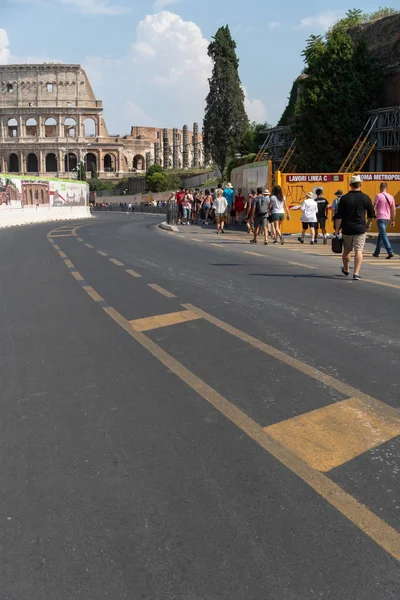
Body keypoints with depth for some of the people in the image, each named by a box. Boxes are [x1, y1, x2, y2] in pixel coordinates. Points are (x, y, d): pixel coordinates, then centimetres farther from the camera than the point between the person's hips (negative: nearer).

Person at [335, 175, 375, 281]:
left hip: (347, 229, 1)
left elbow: (339, 216, -6)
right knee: (358, 251, -1)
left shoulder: (344, 198, -4)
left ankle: (346, 270, 33)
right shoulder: (365, 198, -1)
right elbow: (371, 214, 9)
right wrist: (368, 224, 27)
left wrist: (337, 229, 1)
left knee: (346, 251, 16)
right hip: (360, 229, -1)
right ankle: (356, 273, -11)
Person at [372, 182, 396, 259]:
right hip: (387, 218, 6)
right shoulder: (391, 197, 10)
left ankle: (390, 252, -21)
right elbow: (393, 209, 11)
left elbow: (374, 207, -10)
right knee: (380, 235, 16)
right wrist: (393, 220, 16)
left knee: (383, 235, -10)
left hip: (380, 218, -6)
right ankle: (376, 253, 22)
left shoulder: (378, 196, -6)